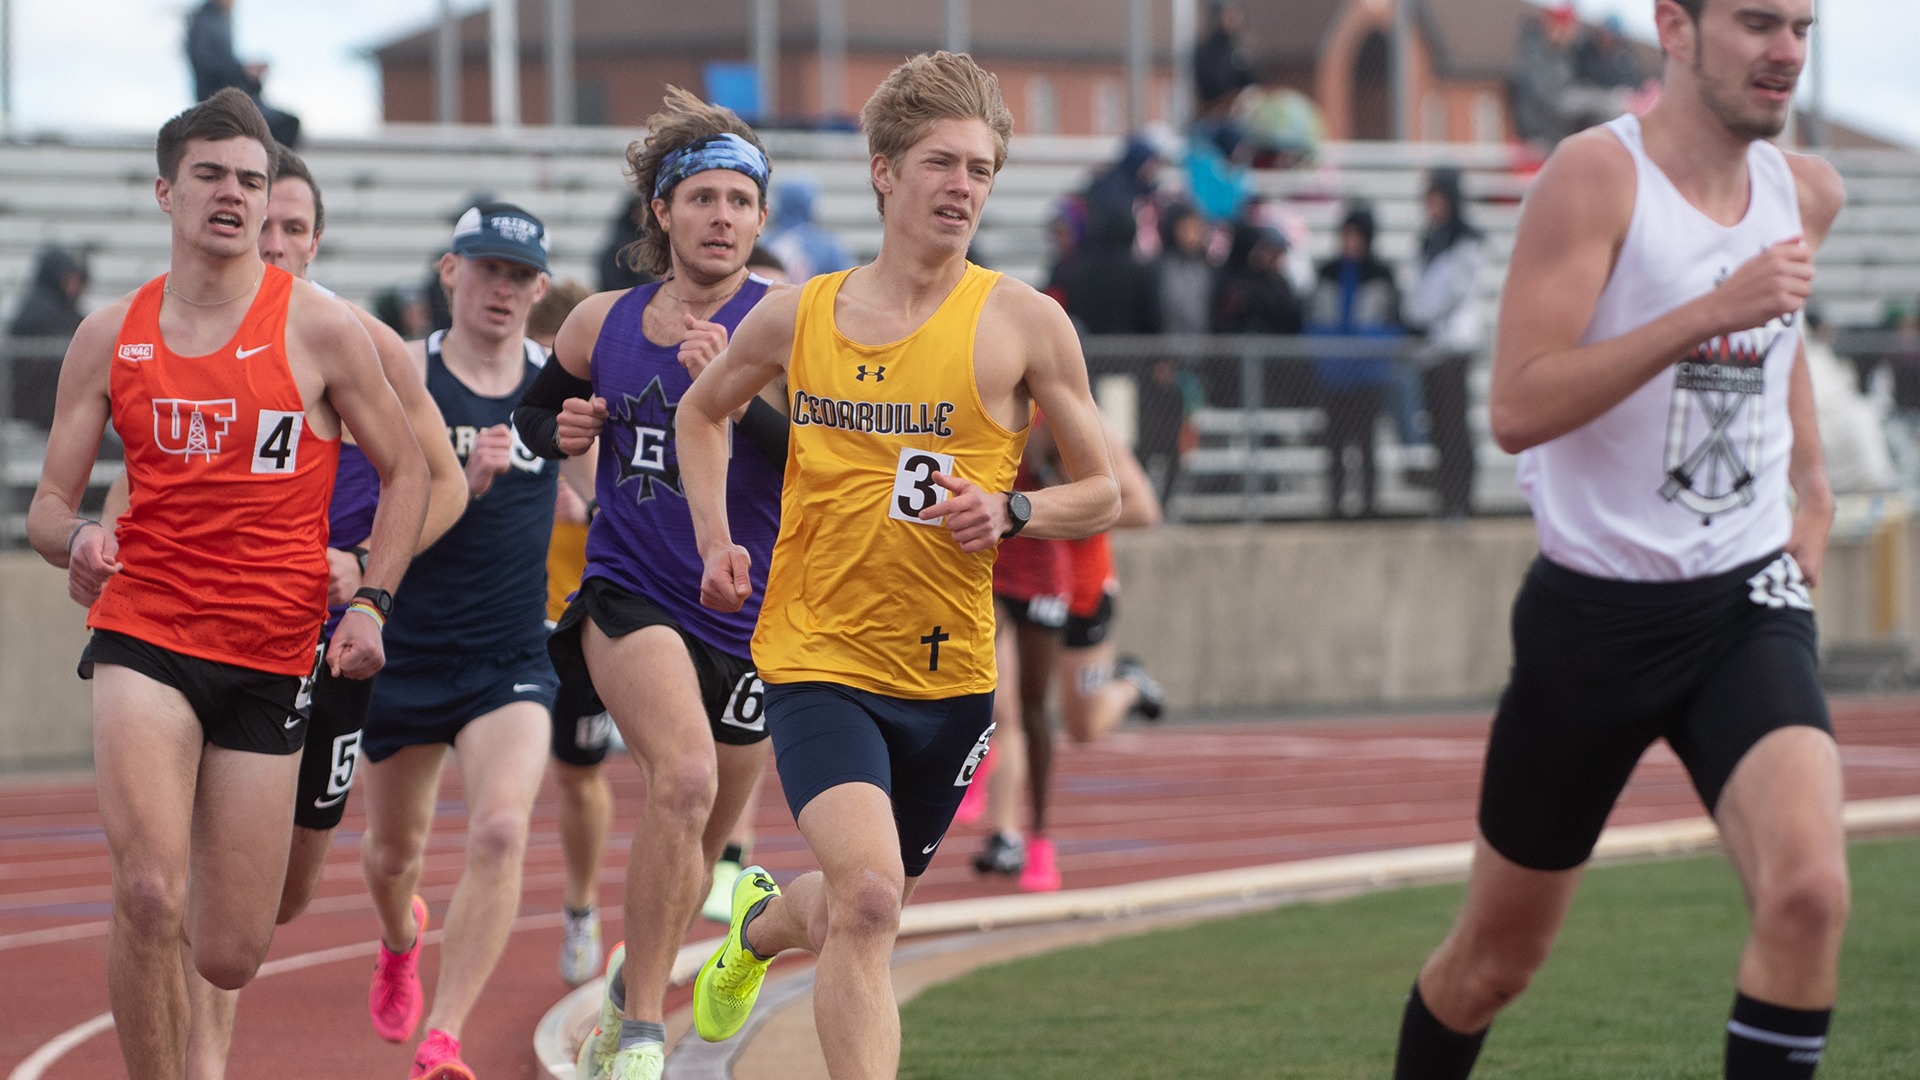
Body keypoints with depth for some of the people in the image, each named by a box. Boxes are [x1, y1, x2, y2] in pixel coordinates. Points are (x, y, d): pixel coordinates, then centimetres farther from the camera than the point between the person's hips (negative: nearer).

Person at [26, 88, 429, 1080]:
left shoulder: (317, 328, -1)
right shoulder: (111, 336, 5)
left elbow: (403, 470, 9)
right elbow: (48, 504, 9)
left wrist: (370, 603, -4)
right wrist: (75, 540, -15)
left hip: (272, 659, 0)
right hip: (144, 638, 0)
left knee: (228, 958, 4)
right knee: (149, 898, -24)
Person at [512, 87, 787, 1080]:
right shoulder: (601, 325, 4)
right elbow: (536, 410, 23)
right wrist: (562, 432, 1)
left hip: (748, 614, 1)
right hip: (630, 592, -1)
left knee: (696, 844, 16)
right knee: (684, 778, -28)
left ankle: (630, 996, 46)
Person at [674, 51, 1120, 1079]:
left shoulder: (1022, 322, -4)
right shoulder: (798, 313, 1)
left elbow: (1102, 493, 3)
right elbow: (701, 412, 22)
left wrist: (1011, 510, -16)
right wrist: (715, 541, 8)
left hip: (950, 674, 2)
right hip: (817, 656, -2)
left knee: (857, 913, 18)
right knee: (866, 897, -24)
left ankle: (759, 924, 54)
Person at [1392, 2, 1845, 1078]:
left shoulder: (1807, 192, 5)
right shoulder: (1598, 175, -14)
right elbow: (1518, 410, -25)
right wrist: (1704, 316, -30)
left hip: (1747, 604, 3)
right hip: (1595, 614, -3)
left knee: (1807, 890, -24)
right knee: (1498, 955, 11)